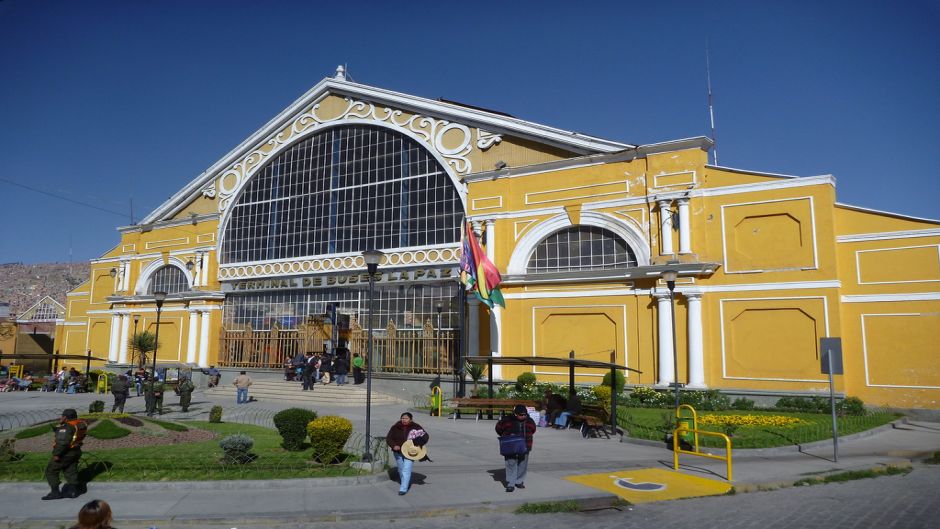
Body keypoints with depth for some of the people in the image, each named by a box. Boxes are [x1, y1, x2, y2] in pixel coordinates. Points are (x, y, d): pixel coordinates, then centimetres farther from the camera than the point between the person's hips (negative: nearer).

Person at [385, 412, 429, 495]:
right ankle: (407, 483, 43)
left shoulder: (416, 427, -9)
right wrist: (394, 445, -20)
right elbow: (388, 438, -1)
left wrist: (417, 444, -24)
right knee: (401, 469, 18)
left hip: (410, 452, -4)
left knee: (406, 470, -13)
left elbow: (426, 436, -7)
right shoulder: (395, 428, -4)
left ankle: (403, 489, -8)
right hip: (398, 452, 4)